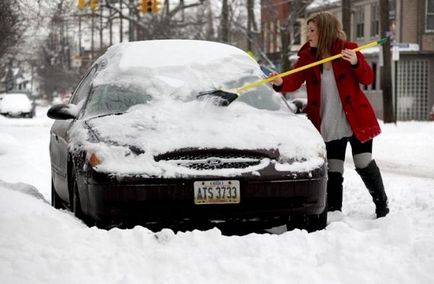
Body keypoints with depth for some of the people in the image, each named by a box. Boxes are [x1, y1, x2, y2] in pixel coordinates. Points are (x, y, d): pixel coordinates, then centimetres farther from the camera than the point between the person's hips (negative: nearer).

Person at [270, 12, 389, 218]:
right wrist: (280, 83, -33)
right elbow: (294, 81, -11)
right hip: (327, 125, 3)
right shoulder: (307, 56, 2)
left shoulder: (348, 49, -6)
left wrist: (356, 63, -26)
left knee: (364, 164, -3)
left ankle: (382, 206, 14)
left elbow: (368, 79, -7)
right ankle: (334, 212, 12)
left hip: (356, 120, -3)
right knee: (333, 171, 5)